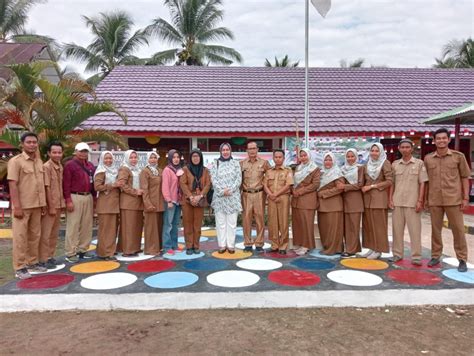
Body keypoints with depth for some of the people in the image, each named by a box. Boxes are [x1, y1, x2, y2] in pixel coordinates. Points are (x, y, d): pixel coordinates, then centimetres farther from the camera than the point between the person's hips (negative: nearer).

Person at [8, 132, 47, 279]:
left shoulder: (39, 162, 10)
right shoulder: (15, 161, -9)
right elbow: (12, 185, -13)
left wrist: (43, 204, 11)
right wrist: (17, 206, -18)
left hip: (36, 205, 6)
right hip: (22, 206, -6)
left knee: (35, 235, 13)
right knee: (20, 237, 1)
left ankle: (32, 262, 25)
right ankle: (20, 267, 8)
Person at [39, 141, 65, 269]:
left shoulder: (60, 167, 10)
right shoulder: (46, 167, -13)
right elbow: (47, 188, -16)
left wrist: (62, 203, 12)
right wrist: (51, 206, -17)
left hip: (59, 205, 8)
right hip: (50, 205, -8)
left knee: (54, 233, 14)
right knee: (46, 233, 0)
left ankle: (50, 256, 24)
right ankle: (43, 259, 7)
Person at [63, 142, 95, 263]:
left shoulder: (90, 166, 15)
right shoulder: (70, 165, -5)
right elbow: (66, 184, -10)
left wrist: (93, 197, 15)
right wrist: (68, 200, -16)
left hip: (88, 197, 7)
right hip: (75, 197, -7)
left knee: (87, 226, 9)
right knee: (73, 226, -4)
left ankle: (83, 250, 19)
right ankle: (71, 253, 2)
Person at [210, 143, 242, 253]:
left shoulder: (235, 163, 8)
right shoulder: (215, 164, 7)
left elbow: (239, 179, 0)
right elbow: (213, 179, -2)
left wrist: (230, 190, -13)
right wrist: (222, 191, -14)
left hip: (233, 196, 0)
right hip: (219, 196, 0)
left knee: (232, 222, 1)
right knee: (220, 222, 2)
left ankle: (231, 245, 8)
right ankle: (222, 245, 10)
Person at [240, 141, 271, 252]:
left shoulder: (264, 162, 5)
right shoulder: (242, 163, 7)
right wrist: (240, 190, 1)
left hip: (259, 194, 0)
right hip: (246, 194, 1)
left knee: (260, 219, 2)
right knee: (246, 219, 1)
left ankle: (259, 244, 11)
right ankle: (248, 244, 10)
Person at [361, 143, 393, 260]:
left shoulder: (385, 163, -4)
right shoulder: (367, 165, 16)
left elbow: (389, 181, -11)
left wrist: (372, 186, -12)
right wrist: (363, 187, 2)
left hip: (379, 198, -6)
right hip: (367, 198, 6)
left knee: (378, 224, -3)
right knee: (368, 223, 6)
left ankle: (378, 250, 3)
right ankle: (372, 248, 14)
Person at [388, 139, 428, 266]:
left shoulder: (419, 163, 1)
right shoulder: (395, 164, 9)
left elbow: (422, 183, -1)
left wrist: (420, 201, -8)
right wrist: (390, 199, 3)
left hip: (413, 202, -3)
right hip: (397, 202, 3)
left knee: (415, 229, 0)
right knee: (397, 228, 8)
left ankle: (416, 256, 6)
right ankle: (397, 253, 18)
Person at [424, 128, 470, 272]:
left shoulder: (458, 156, 0)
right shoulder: (428, 159, 5)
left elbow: (465, 178, 3)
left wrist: (466, 198, -3)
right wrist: (425, 198, 9)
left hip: (453, 199, -2)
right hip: (434, 200, 2)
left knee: (458, 229, 3)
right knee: (435, 229, 10)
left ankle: (462, 259, 14)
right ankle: (435, 256, 22)